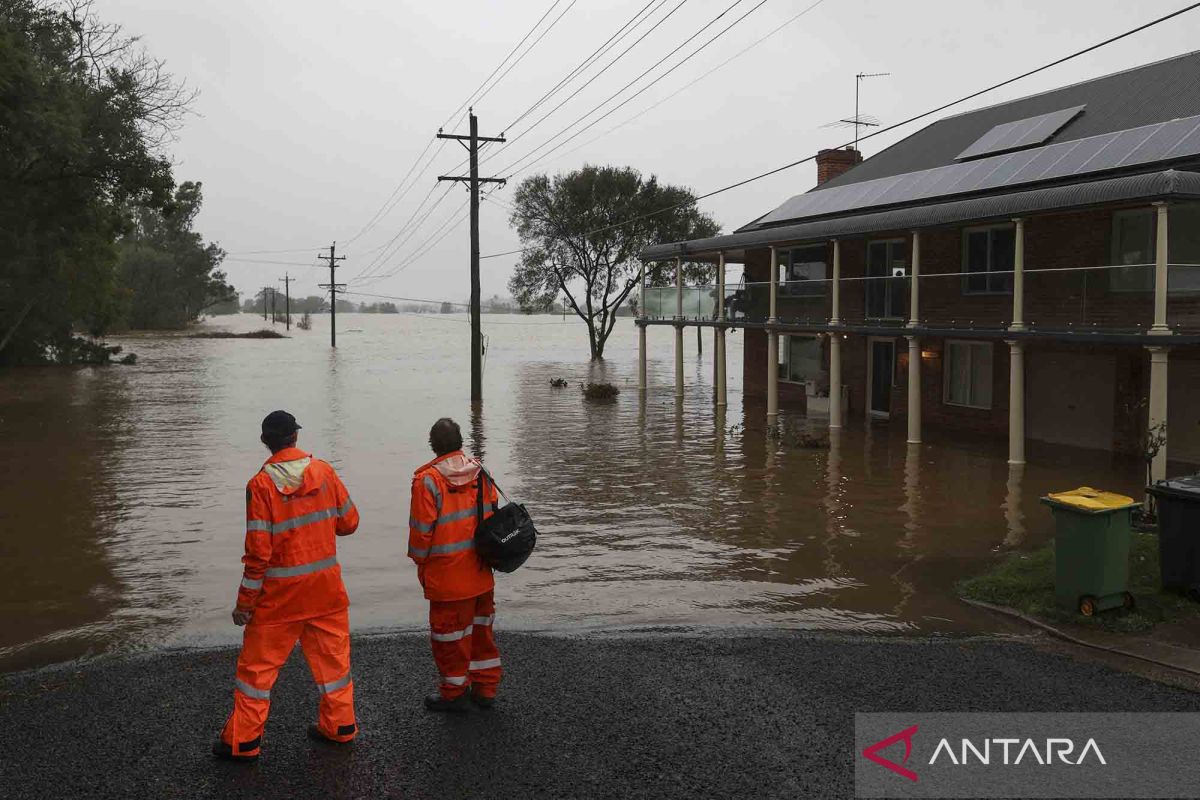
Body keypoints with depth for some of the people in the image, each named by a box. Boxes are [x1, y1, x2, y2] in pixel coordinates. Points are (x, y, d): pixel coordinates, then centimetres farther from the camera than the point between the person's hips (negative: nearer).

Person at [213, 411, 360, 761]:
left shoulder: (261, 484, -14)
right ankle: (339, 725, 27)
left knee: (258, 664, 10)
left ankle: (243, 740, 17)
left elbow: (259, 551, -15)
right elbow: (349, 522, 5)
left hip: (280, 592, -3)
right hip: (326, 587, 3)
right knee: (332, 655, 17)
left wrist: (245, 602, -6)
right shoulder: (323, 471, -3)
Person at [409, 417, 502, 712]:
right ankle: (485, 688, 28)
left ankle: (455, 692, 21)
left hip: (447, 575, -6)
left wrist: (420, 563, 1)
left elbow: (421, 529, -14)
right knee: (480, 627, 18)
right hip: (481, 572, 6)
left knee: (449, 632, 9)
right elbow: (493, 514, 9)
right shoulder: (479, 472, 1)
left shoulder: (427, 480, -16)